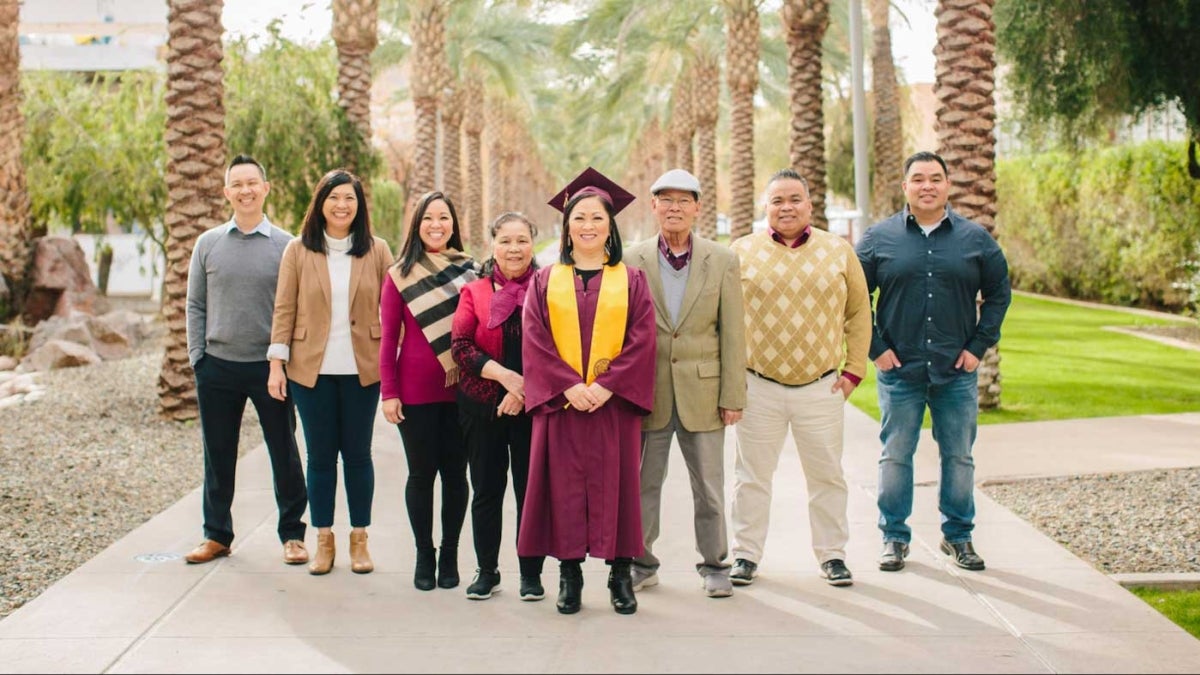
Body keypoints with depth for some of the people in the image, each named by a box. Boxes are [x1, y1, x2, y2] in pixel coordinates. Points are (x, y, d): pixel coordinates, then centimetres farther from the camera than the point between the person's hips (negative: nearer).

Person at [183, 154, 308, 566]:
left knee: (284, 454, 5)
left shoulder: (285, 246, 0)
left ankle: (292, 534, 17)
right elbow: (195, 305, 9)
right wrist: (197, 357, 2)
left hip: (270, 366, -2)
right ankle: (217, 535, 23)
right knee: (218, 457, 10)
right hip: (217, 367, 2)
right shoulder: (208, 244, 7)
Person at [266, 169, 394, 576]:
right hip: (311, 369, 0)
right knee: (320, 455, 7)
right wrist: (276, 363, -3)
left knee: (357, 454, 7)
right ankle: (324, 541, 17)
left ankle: (359, 540, 17)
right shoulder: (298, 251, 3)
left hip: (362, 370, 0)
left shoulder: (377, 251, 3)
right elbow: (284, 309, 3)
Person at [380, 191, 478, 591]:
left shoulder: (471, 272, 4)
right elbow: (389, 338, 2)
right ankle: (424, 554, 17)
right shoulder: (399, 276, 2)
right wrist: (389, 393, -4)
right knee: (421, 473, 5)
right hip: (416, 390, -1)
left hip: (461, 390, 1)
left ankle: (449, 554, 18)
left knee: (455, 472, 5)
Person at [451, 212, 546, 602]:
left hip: (533, 407, -1)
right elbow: (460, 346, -4)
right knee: (486, 490, 7)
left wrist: (526, 388, -13)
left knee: (531, 490, 2)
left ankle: (531, 574, 14)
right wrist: (505, 375, -15)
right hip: (482, 407, 1)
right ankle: (487, 571, 19)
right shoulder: (474, 292, 6)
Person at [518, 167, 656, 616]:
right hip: (559, 403, 1)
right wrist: (569, 385, -13)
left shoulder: (631, 280, 7)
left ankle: (620, 572, 8)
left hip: (615, 403, -1)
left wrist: (606, 386, -14)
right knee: (565, 485, 1)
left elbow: (641, 341, -2)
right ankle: (569, 572, 8)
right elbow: (535, 341, 0)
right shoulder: (545, 281, 9)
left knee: (615, 485, 0)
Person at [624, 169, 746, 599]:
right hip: (647, 394, 0)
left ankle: (714, 566, 21)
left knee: (709, 487, 7)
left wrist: (733, 396, -4)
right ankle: (642, 564, 23)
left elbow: (732, 334, 1)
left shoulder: (722, 262, 2)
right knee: (642, 486, 9)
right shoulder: (633, 261, 2)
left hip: (702, 393, 0)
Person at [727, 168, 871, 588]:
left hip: (821, 387, 1)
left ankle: (832, 555, 20)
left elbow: (859, 314, 9)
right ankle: (746, 555, 17)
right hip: (758, 386, -1)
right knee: (753, 475, 7)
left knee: (827, 474, 8)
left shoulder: (838, 251, 6)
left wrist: (854, 369, 3)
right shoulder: (742, 252, 2)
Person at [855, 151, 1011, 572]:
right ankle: (895, 537, 16)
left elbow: (999, 293, 10)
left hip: (957, 372, 1)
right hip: (899, 370, -1)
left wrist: (979, 345, 2)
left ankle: (958, 535, 22)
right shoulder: (879, 238, 1)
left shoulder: (975, 239, 5)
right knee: (895, 456, 5)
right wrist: (875, 348, -3)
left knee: (959, 457, 8)